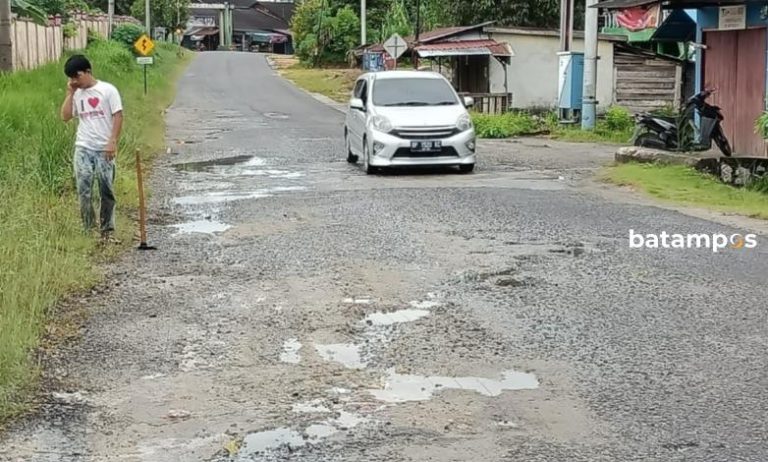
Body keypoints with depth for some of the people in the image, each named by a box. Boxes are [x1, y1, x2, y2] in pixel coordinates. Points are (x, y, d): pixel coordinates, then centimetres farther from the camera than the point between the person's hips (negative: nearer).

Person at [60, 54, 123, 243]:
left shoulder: (108, 90, -3)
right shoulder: (77, 94, 11)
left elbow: (118, 116, -6)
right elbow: (65, 117, 4)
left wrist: (113, 142, -13)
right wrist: (70, 94, 0)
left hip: (104, 149, -3)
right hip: (83, 149, 3)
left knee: (107, 191, 4)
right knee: (83, 190, -7)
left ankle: (107, 230, 13)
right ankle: (89, 229, -1)